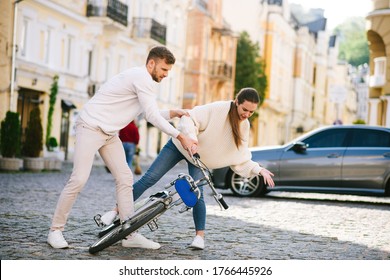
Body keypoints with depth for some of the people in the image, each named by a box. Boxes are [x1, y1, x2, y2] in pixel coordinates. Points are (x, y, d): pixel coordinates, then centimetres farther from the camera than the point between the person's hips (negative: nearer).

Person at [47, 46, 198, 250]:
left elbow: (149, 115, 18)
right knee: (79, 180, -13)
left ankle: (130, 234, 3)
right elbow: (152, 117, -21)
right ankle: (55, 230, -1)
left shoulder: (143, 80, 14)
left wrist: (172, 113, 5)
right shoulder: (142, 78, -18)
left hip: (109, 133, 10)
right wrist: (181, 137, -20)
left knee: (125, 179, 2)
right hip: (91, 127, -10)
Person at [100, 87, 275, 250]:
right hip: (181, 144, -3)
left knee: (196, 193, -17)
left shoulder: (243, 126, -8)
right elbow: (189, 119, -28)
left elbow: (241, 160, -4)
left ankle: (200, 235, -6)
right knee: (149, 178, -7)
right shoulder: (217, 109, -24)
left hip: (200, 158, 3)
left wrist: (259, 170, -17)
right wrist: (190, 138, -44)